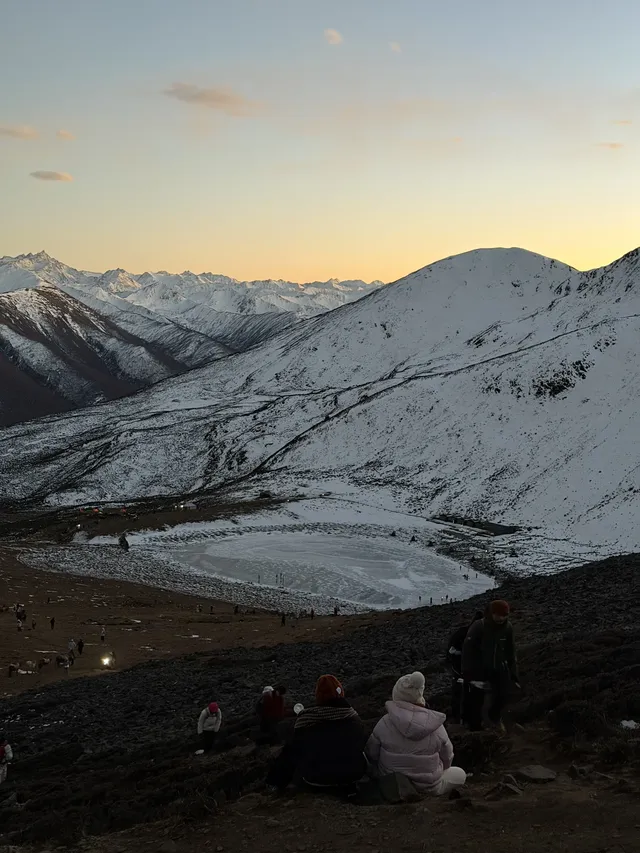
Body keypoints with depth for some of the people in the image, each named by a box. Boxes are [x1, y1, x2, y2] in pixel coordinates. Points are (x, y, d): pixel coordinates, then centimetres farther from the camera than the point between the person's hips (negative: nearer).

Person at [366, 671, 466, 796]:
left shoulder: (386, 723, -16)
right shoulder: (436, 726, -13)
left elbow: (371, 754, -7)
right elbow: (447, 758, 0)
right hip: (429, 788, 0)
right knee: (460, 774, 24)